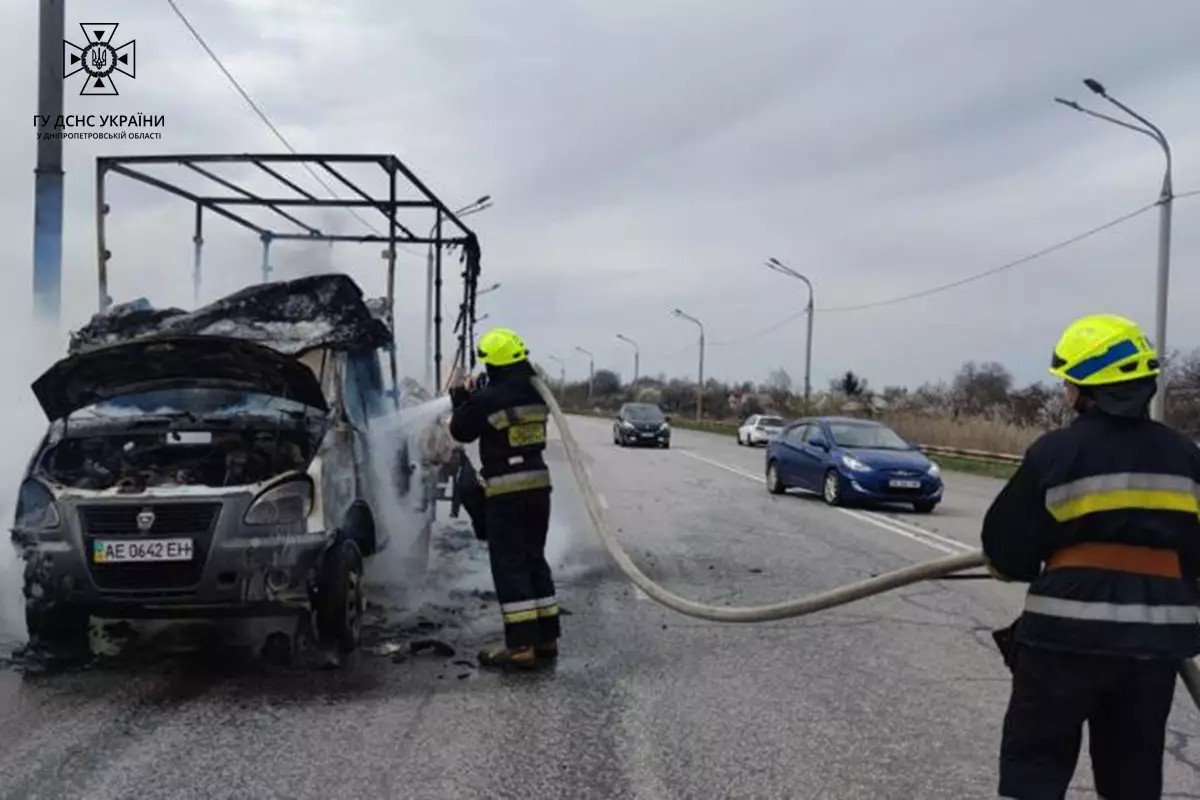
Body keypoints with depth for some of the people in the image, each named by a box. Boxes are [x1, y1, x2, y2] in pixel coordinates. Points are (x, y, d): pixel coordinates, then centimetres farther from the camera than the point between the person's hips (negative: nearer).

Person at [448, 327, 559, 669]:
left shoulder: (488, 399, -15)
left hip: (506, 491, -7)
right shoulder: (536, 394, 7)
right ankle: (546, 637, 19)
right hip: (538, 485, 7)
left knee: (509, 565, -2)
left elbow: (461, 431, -1)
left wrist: (461, 401, 17)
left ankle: (521, 645, -4)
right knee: (534, 559, 15)